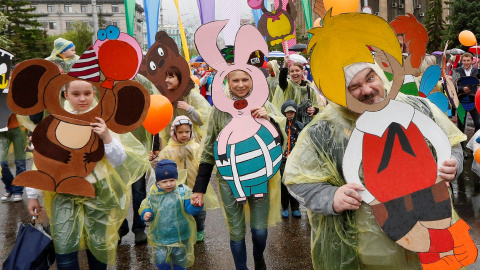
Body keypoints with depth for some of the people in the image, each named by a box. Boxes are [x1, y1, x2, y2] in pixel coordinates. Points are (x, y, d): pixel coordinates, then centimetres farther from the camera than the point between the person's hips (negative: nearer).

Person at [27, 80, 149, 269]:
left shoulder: (103, 122, -5)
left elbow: (119, 160, -7)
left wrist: (107, 137, -23)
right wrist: (33, 194, 7)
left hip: (98, 192, 0)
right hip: (65, 192, 0)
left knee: (99, 245, 10)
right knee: (64, 247, -4)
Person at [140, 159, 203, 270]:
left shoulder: (183, 191, -11)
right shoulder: (153, 194, -6)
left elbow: (191, 210, -15)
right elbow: (146, 206, 7)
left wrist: (195, 205, -37)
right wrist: (146, 214, -14)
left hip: (180, 236, -1)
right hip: (159, 236, 1)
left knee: (180, 259, 16)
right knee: (160, 260, 7)